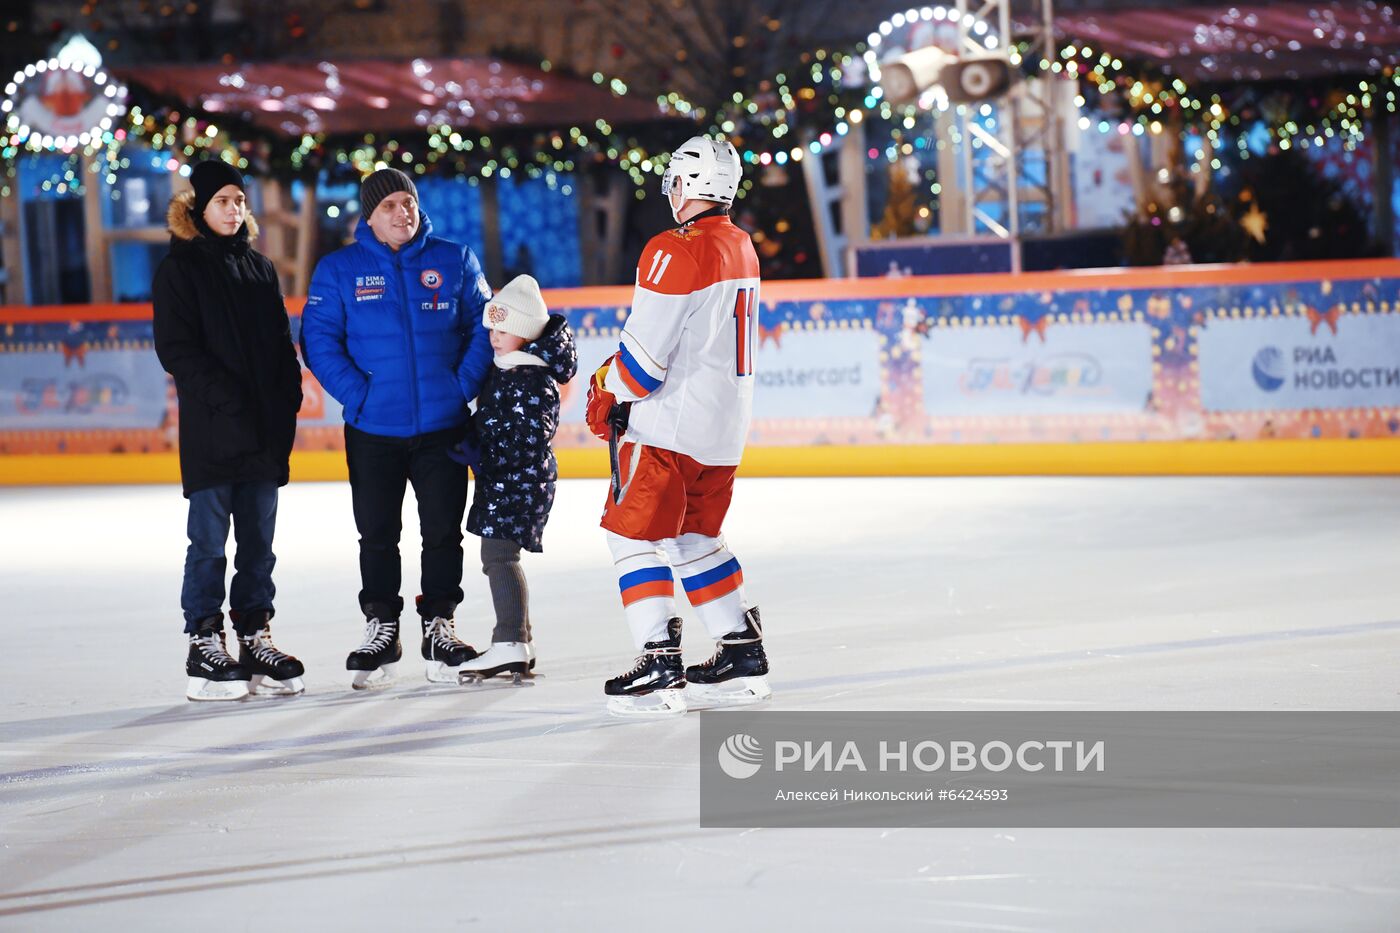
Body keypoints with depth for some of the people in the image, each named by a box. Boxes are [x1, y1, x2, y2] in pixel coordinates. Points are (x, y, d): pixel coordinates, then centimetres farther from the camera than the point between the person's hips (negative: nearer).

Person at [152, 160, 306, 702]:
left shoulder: (259, 268, 15)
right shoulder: (179, 269, -2)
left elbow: (282, 343, 16)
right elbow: (176, 348, -9)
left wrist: (286, 401, 2)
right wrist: (226, 398, -17)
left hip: (264, 432, 5)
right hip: (211, 432, -5)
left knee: (258, 541, 8)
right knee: (210, 540, -3)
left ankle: (255, 636, 15)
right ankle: (205, 644, 3)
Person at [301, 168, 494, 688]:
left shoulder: (454, 263, 4)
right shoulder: (339, 270, 1)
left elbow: (483, 328, 5)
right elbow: (319, 339, -3)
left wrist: (464, 386, -8)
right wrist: (357, 394, -14)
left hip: (443, 426, 1)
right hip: (373, 431, -1)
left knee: (443, 531, 6)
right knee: (377, 534, 6)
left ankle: (439, 624, 18)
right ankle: (381, 628, 17)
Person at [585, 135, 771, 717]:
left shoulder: (676, 251, -18)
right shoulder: (741, 249, 11)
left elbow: (646, 350, -18)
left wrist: (609, 396, 0)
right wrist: (621, 370, 15)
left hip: (672, 424, -9)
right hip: (725, 425, 9)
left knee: (636, 533, -3)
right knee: (696, 537, 19)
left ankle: (660, 666, -9)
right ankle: (742, 653, 20)